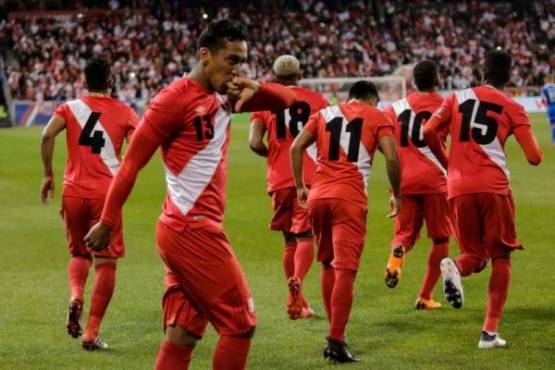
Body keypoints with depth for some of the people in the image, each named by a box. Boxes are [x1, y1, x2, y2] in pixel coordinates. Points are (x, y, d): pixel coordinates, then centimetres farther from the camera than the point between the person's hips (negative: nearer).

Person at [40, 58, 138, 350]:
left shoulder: (70, 108, 6)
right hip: (106, 194, -2)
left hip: (73, 192, 2)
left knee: (79, 254, 22)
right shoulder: (124, 112, 5)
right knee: (106, 263, 4)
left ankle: (75, 296, -9)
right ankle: (92, 332, -3)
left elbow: (48, 134, -11)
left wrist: (48, 174, -3)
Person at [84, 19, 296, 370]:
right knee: (240, 324, -4)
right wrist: (107, 223, -9)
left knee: (182, 334, 9)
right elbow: (132, 163, -11)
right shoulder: (175, 98, -12)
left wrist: (256, 88, -6)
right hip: (192, 230, -8)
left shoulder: (224, 97, 12)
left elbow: (288, 100, 16)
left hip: (195, 230, 8)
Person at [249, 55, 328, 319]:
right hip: (310, 177, -2)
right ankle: (297, 279, -31)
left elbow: (255, 143, -5)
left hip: (280, 180, 2)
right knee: (305, 236, -2)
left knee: (290, 239, 13)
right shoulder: (316, 100, 5)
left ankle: (297, 303, 18)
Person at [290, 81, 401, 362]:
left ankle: (335, 334, 21)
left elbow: (296, 147, 9)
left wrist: (299, 186, 14)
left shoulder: (324, 114, 19)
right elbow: (392, 158, -2)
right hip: (349, 198, -4)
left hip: (318, 195, 4)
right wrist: (397, 196, 10)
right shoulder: (377, 117, 10)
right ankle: (336, 342, -14)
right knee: (345, 270, -7)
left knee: (328, 264, 18)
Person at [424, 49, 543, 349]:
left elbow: (428, 132, 2)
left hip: (458, 188, 2)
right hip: (493, 186, -2)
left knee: (475, 255, 17)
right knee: (501, 257, 10)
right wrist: (533, 143, 23)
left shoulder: (458, 98, 13)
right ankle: (490, 331, 1)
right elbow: (534, 158, 0)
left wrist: (446, 162, 17)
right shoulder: (513, 108, 6)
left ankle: (455, 267, -21)